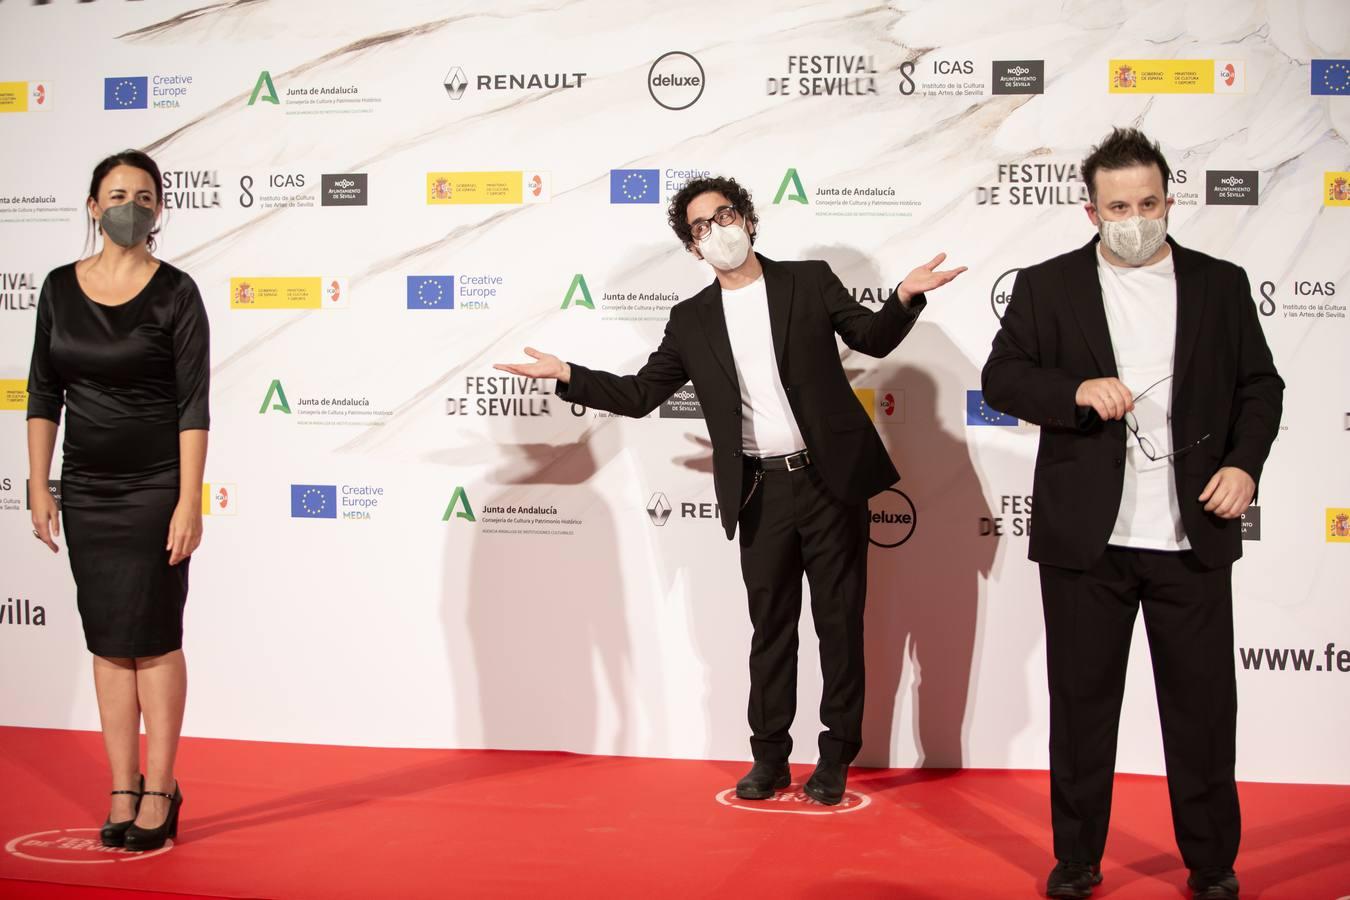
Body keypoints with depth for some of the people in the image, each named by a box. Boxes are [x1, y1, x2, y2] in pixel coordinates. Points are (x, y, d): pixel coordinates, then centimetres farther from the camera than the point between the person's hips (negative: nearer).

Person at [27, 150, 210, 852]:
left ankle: (159, 789, 11)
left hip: (155, 485, -4)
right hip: (87, 488, 4)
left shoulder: (175, 294, -7)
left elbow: (193, 404, -9)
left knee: (151, 637, -1)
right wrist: (39, 486, 3)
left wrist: (189, 503, -14)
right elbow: (43, 392, 8)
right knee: (107, 641, 7)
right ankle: (122, 792, 14)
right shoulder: (60, 288, 5)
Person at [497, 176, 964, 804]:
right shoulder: (692, 320, 9)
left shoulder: (809, 282, 4)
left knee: (840, 620, 5)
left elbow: (872, 338, 0)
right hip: (762, 492, 2)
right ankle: (769, 758, 21)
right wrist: (567, 375, -1)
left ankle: (836, 756, 17)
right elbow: (640, 394, 10)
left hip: (830, 479, -2)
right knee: (770, 627, 10)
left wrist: (904, 297, -20)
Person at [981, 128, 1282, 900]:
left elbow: (1260, 385, 9)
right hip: (1085, 538, -1)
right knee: (1081, 701, 8)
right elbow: (1001, 377, -2)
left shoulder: (1221, 285, 8)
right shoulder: (1047, 286, 4)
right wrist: (1077, 391, -18)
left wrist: (1245, 462, -7)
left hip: (1193, 537, 1)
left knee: (1204, 703, 8)